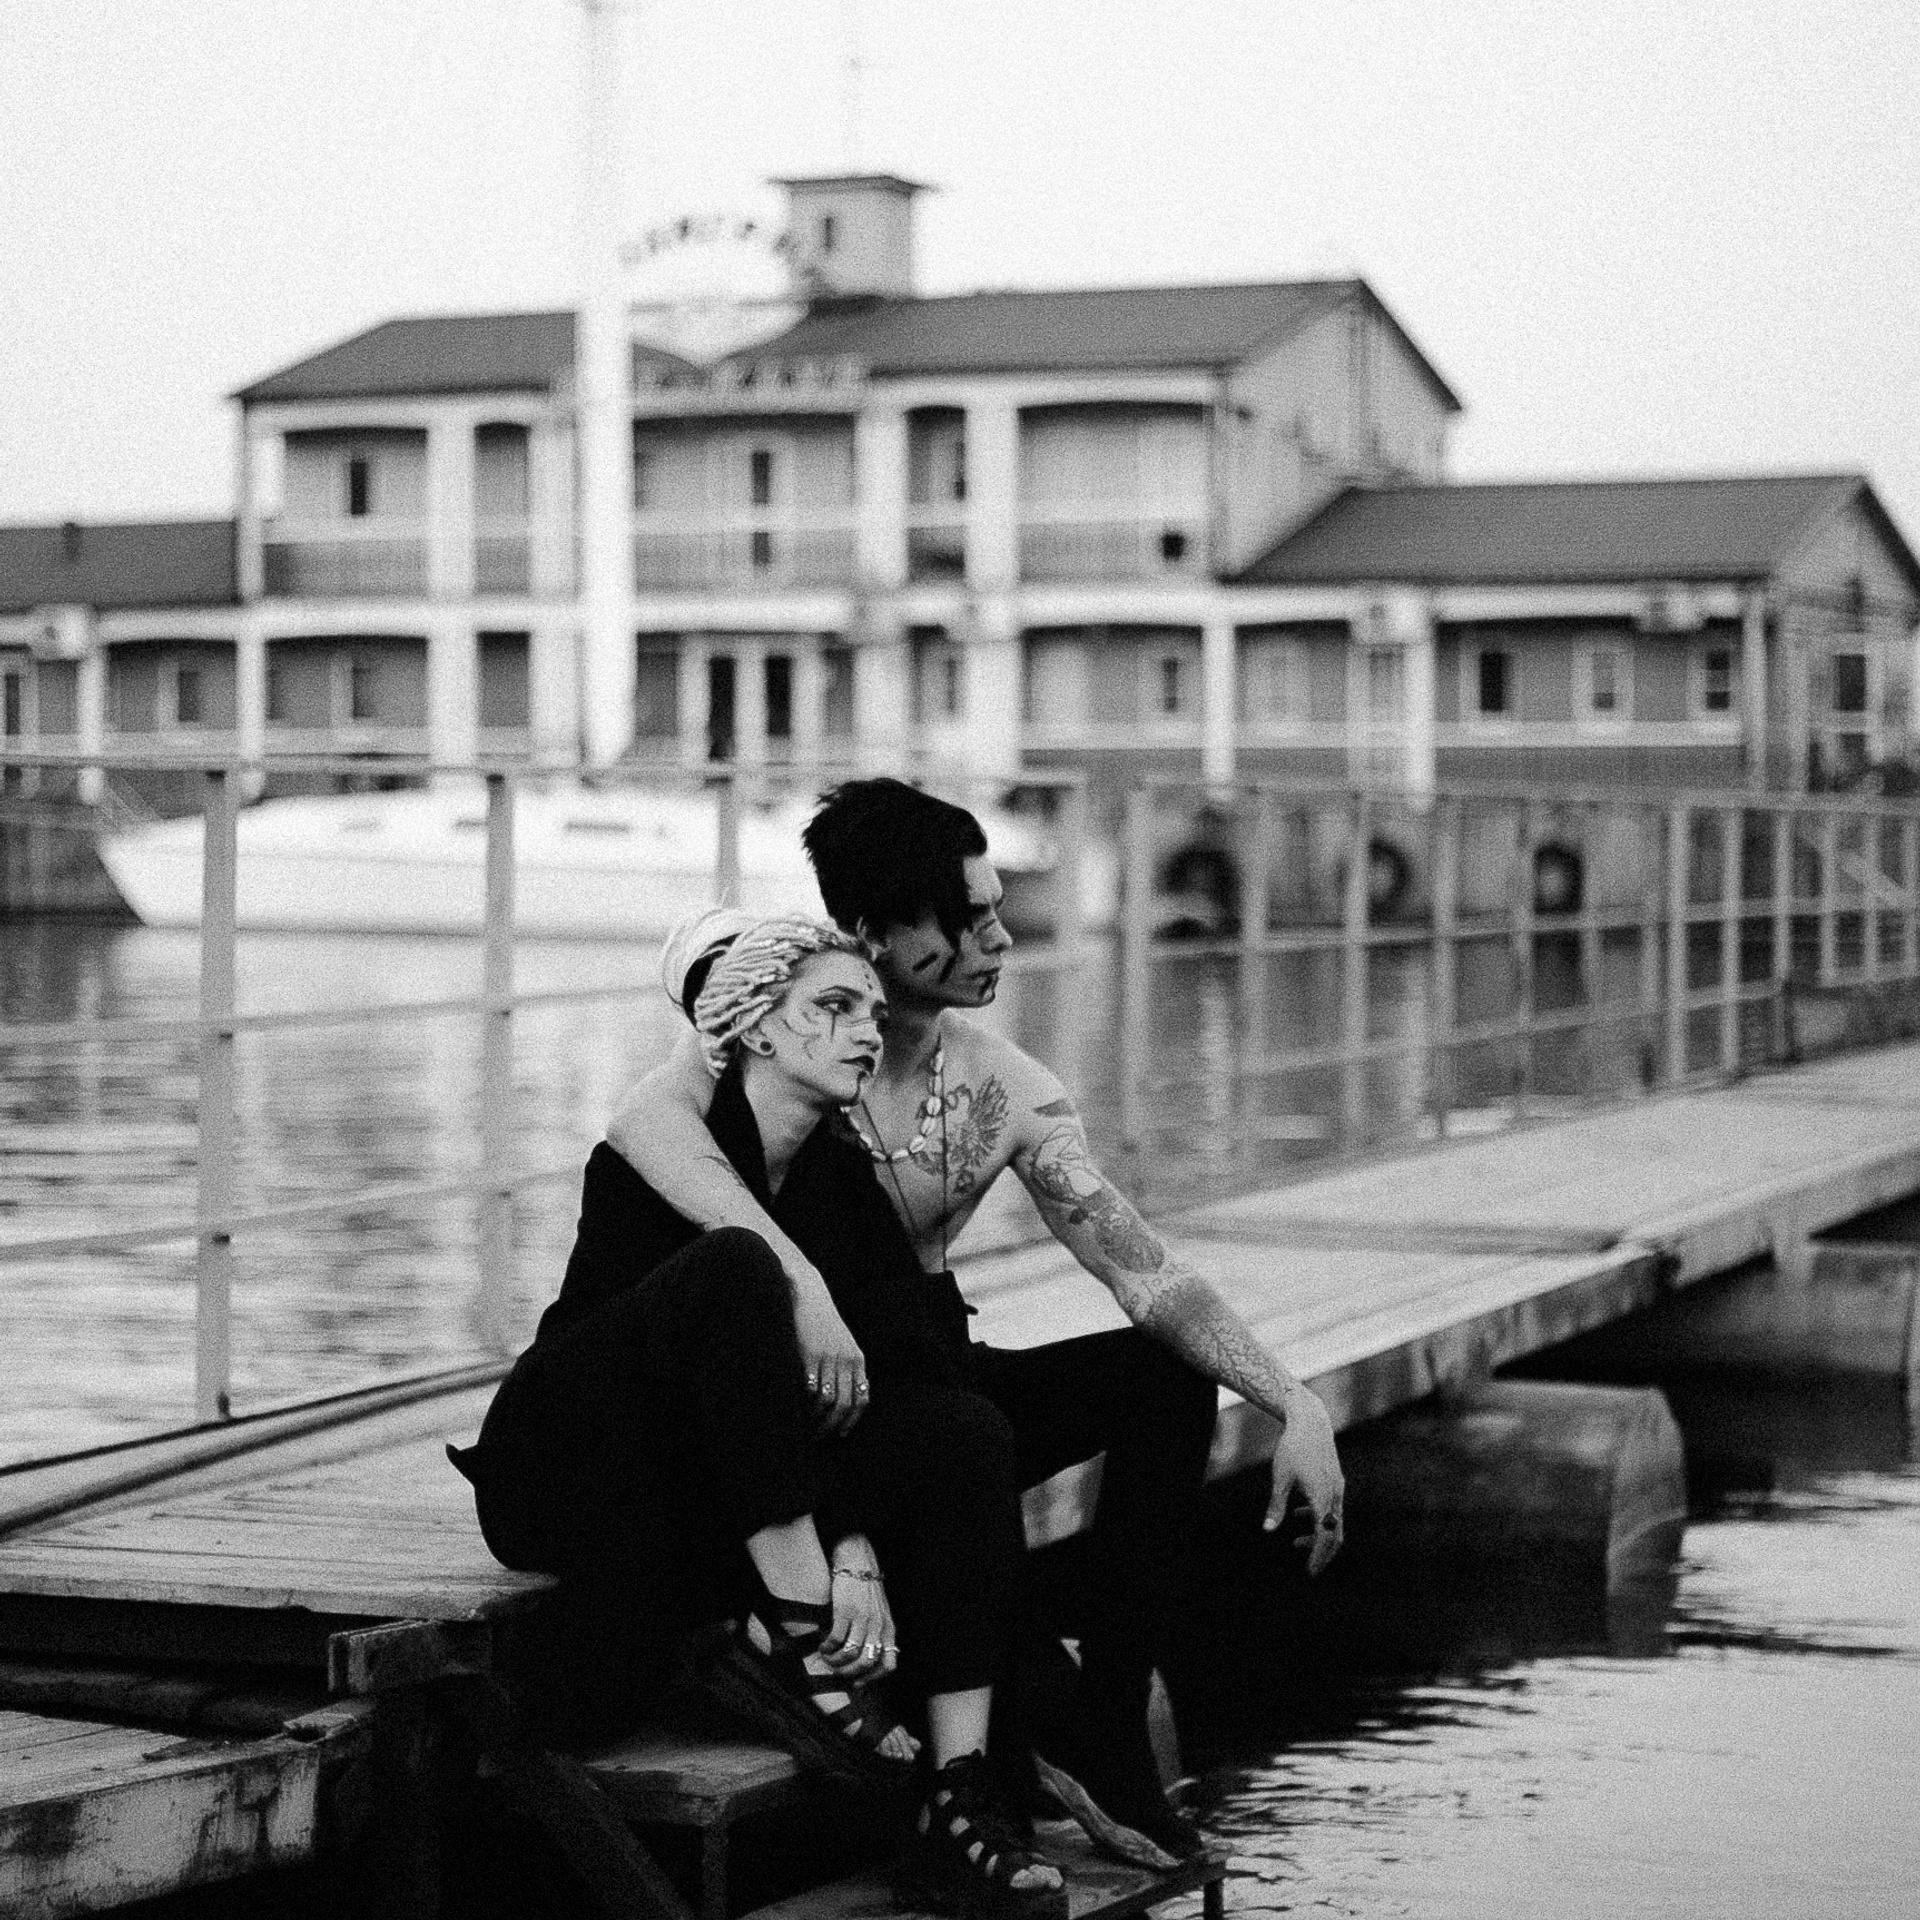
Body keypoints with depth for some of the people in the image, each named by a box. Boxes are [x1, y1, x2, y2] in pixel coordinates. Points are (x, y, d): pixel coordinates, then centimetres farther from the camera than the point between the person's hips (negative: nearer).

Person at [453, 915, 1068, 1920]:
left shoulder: (843, 1181, 7)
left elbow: (908, 1364, -5)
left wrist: (855, 1547, -23)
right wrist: (827, 1563, -27)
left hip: (718, 1514, 6)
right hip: (577, 1484, -6)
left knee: (967, 1429, -18)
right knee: (735, 1265, -31)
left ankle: (959, 1810, -25)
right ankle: (797, 1638, -31)